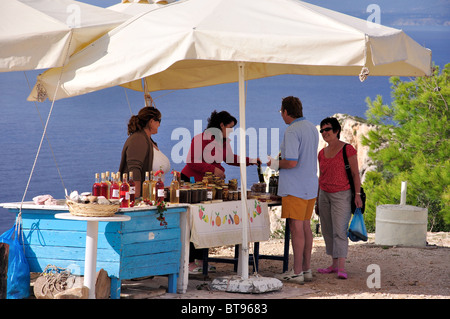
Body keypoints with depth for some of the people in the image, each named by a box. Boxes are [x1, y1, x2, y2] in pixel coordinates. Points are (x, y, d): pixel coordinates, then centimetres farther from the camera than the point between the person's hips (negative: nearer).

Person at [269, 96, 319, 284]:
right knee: (305, 227, 12)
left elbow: (291, 162, -23)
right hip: (310, 186, 9)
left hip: (294, 188, -9)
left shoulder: (292, 131, -16)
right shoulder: (312, 129, 12)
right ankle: (306, 269, 16)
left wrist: (275, 164, -5)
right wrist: (283, 157, 24)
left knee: (296, 228, -6)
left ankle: (297, 273, -4)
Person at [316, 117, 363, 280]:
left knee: (340, 231, -14)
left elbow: (355, 173, -7)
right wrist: (317, 201, 17)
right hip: (325, 194, 6)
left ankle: (342, 268, -19)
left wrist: (357, 194, -14)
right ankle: (334, 264, 13)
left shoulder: (347, 149, -6)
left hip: (342, 195, -6)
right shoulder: (322, 153, 11)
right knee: (328, 231, 6)